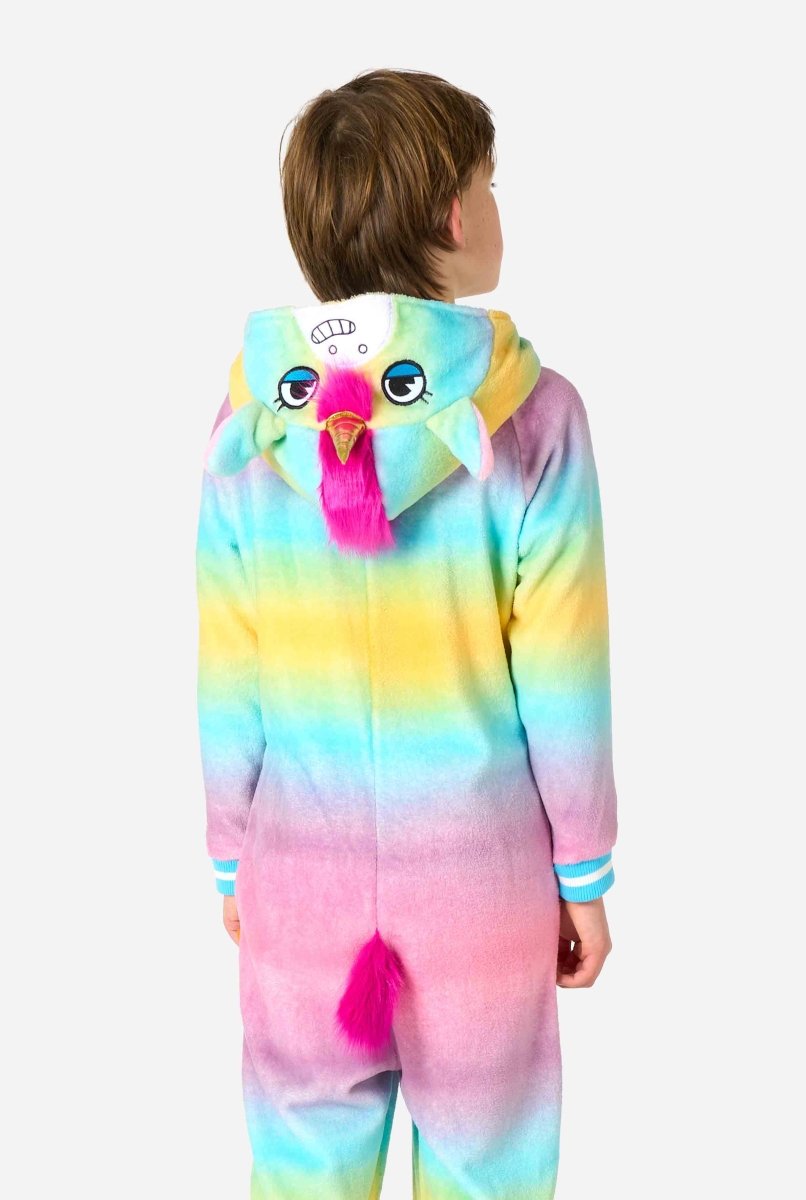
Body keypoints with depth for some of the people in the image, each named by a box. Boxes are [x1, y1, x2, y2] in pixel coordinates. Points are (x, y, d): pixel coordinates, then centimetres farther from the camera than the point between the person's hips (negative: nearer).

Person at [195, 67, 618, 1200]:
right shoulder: (531, 415, -15)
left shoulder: (250, 418, -8)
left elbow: (229, 688, -3)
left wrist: (232, 863, 11)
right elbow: (563, 685, -11)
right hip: (480, 873, -2)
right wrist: (586, 876, 3)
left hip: (302, 872, 2)